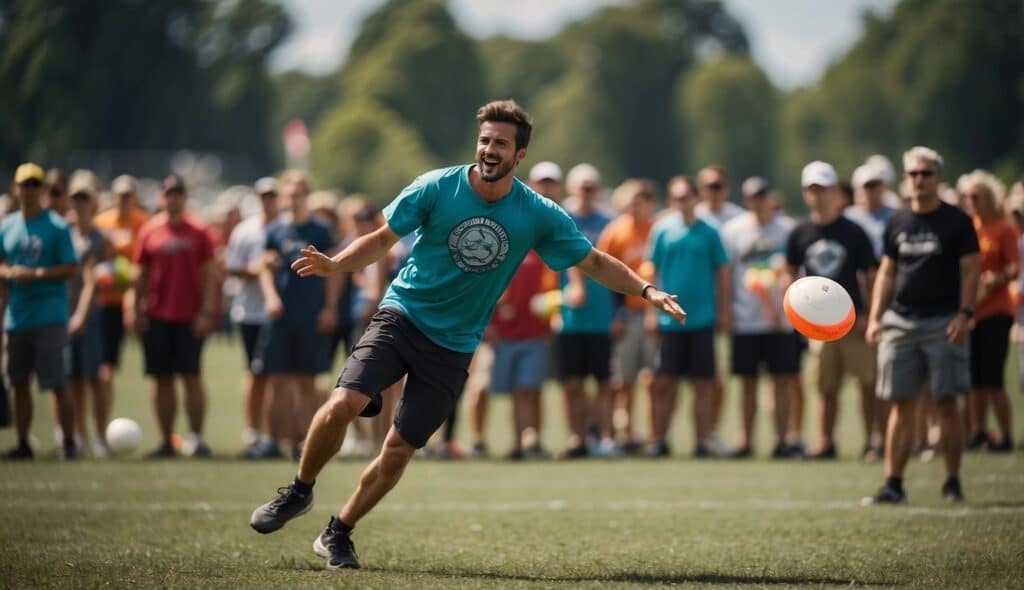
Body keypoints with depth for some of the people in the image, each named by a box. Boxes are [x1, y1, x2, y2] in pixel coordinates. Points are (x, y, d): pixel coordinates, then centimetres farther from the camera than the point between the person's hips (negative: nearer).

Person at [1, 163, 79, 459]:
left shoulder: (57, 226, -4)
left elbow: (71, 268, -7)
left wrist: (35, 273, -16)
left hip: (49, 316, -5)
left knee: (58, 383, -8)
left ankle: (69, 442, -3)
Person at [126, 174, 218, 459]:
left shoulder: (198, 231, 2)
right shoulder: (149, 232, 7)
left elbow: (208, 275, 1)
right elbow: (140, 275, 12)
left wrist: (206, 312, -7)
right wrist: (134, 310, 4)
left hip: (190, 317, -2)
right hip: (156, 317, 2)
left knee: (192, 376, -7)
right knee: (162, 379, 3)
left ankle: (195, 438, -4)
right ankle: (166, 441, 8)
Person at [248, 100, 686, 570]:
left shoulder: (539, 216, -4)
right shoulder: (435, 189, -8)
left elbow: (595, 262, 6)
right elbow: (384, 239, 2)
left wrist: (645, 290, -6)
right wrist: (334, 265, -15)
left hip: (453, 347, 1)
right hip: (402, 316, -1)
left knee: (399, 451, -1)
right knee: (342, 404, -22)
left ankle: (338, 535, 20)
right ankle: (299, 493, 3)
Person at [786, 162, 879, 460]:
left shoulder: (853, 232, 0)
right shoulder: (800, 233, 8)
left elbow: (870, 275, 2)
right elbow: (792, 272, 18)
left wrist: (868, 314, -7)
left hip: (853, 319, -2)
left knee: (868, 381, -6)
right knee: (827, 388, 5)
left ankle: (871, 440, 0)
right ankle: (826, 443, 12)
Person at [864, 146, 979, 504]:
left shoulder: (957, 222, 0)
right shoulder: (897, 223, 12)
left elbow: (970, 272, -3)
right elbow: (887, 273, 15)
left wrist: (965, 314, -14)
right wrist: (875, 317, 6)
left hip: (943, 323, -4)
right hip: (900, 322, 4)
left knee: (946, 404, -2)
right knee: (901, 404, 3)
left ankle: (953, 482, 6)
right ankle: (893, 484, 3)